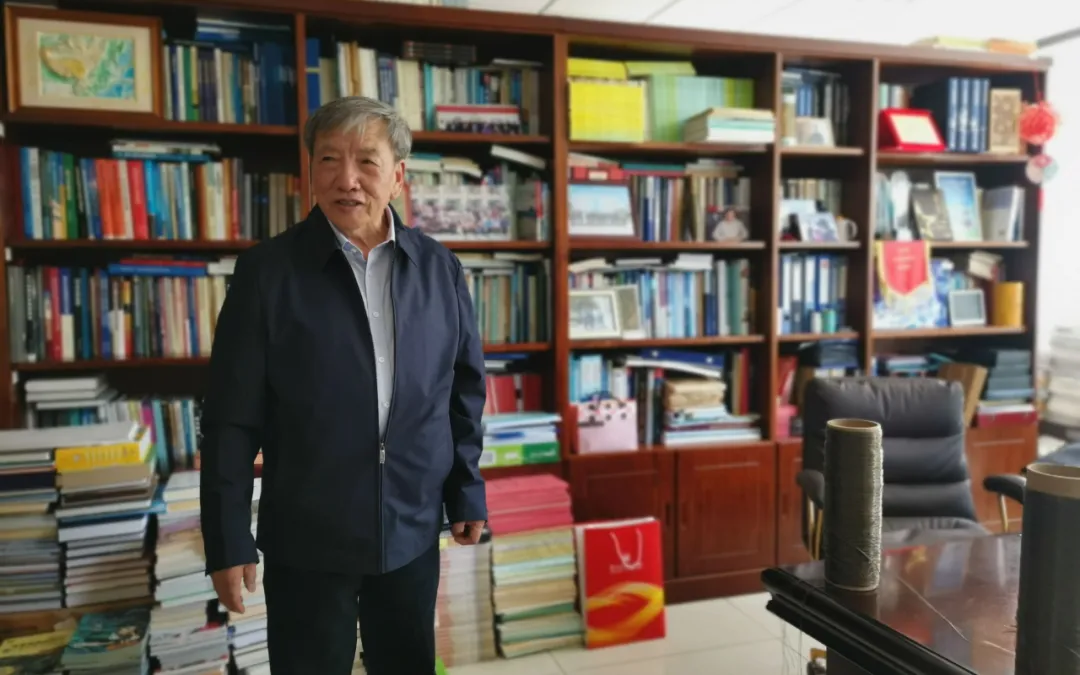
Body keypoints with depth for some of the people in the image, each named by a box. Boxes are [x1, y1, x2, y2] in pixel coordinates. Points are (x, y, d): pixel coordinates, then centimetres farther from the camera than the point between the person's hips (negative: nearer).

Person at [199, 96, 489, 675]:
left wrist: (467, 492, 6)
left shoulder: (439, 268, -1)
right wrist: (228, 539, -7)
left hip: (413, 527, 3)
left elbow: (465, 388, 6)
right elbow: (231, 417, -7)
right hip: (306, 534, -2)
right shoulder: (267, 270, -8)